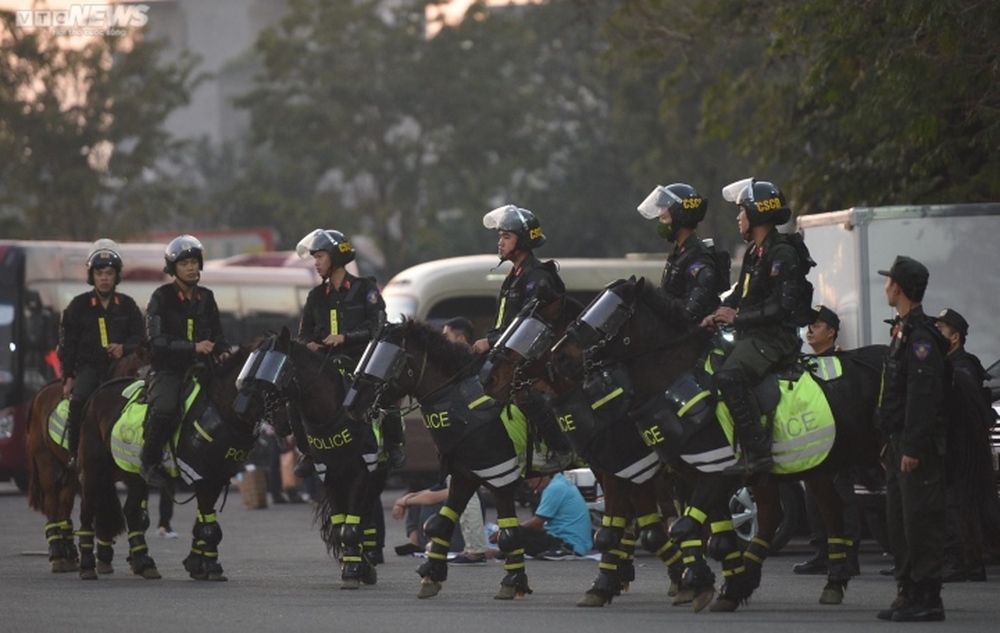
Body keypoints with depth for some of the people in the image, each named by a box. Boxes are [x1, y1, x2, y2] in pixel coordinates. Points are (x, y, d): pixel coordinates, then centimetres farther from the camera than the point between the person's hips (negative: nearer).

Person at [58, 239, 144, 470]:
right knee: (78, 401, -30)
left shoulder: (127, 305, 12)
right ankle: (74, 455, -24)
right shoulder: (79, 306, 8)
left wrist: (124, 348, -12)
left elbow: (139, 338, 11)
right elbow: (67, 344, 6)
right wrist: (68, 377, -4)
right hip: (88, 366, -1)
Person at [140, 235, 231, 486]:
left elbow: (217, 334, 21)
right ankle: (149, 462, -16)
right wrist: (194, 347, -22)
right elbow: (157, 341, -12)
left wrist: (223, 352, -3)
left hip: (197, 368, 5)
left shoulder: (206, 297, 13)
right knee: (164, 408, -33)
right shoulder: (161, 298, -3)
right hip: (167, 369, -5)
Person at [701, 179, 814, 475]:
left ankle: (758, 452, -34)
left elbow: (782, 306, -21)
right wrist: (719, 315, 6)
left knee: (728, 377, -31)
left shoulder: (782, 254, -14)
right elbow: (741, 293, 25)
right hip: (751, 335, 11)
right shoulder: (754, 252, 18)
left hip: (775, 337, -11)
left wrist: (738, 318, -18)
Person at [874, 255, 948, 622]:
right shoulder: (903, 331, 17)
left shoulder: (920, 336, -16)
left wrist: (912, 449, -25)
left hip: (918, 447, -11)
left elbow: (923, 396, -23)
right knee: (899, 521, 12)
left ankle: (927, 599, -8)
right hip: (901, 444, 11)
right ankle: (909, 593, 17)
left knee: (920, 521, -9)